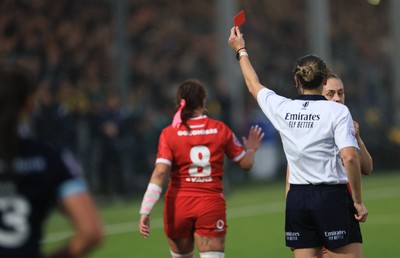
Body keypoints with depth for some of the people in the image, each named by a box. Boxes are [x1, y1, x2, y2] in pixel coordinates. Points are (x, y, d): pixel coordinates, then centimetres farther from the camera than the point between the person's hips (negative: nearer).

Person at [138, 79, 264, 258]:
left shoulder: (169, 134, -4)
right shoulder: (220, 129, -1)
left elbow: (159, 174, -13)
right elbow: (246, 163, 9)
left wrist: (145, 212, -14)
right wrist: (251, 150, 32)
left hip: (178, 204, 1)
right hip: (212, 204, -1)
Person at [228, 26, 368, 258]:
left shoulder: (282, 108, 5)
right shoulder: (337, 111, -7)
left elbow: (254, 86, 25)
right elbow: (350, 157, -17)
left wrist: (241, 51, 40)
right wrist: (358, 201, -9)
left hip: (297, 198, 5)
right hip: (332, 197, -5)